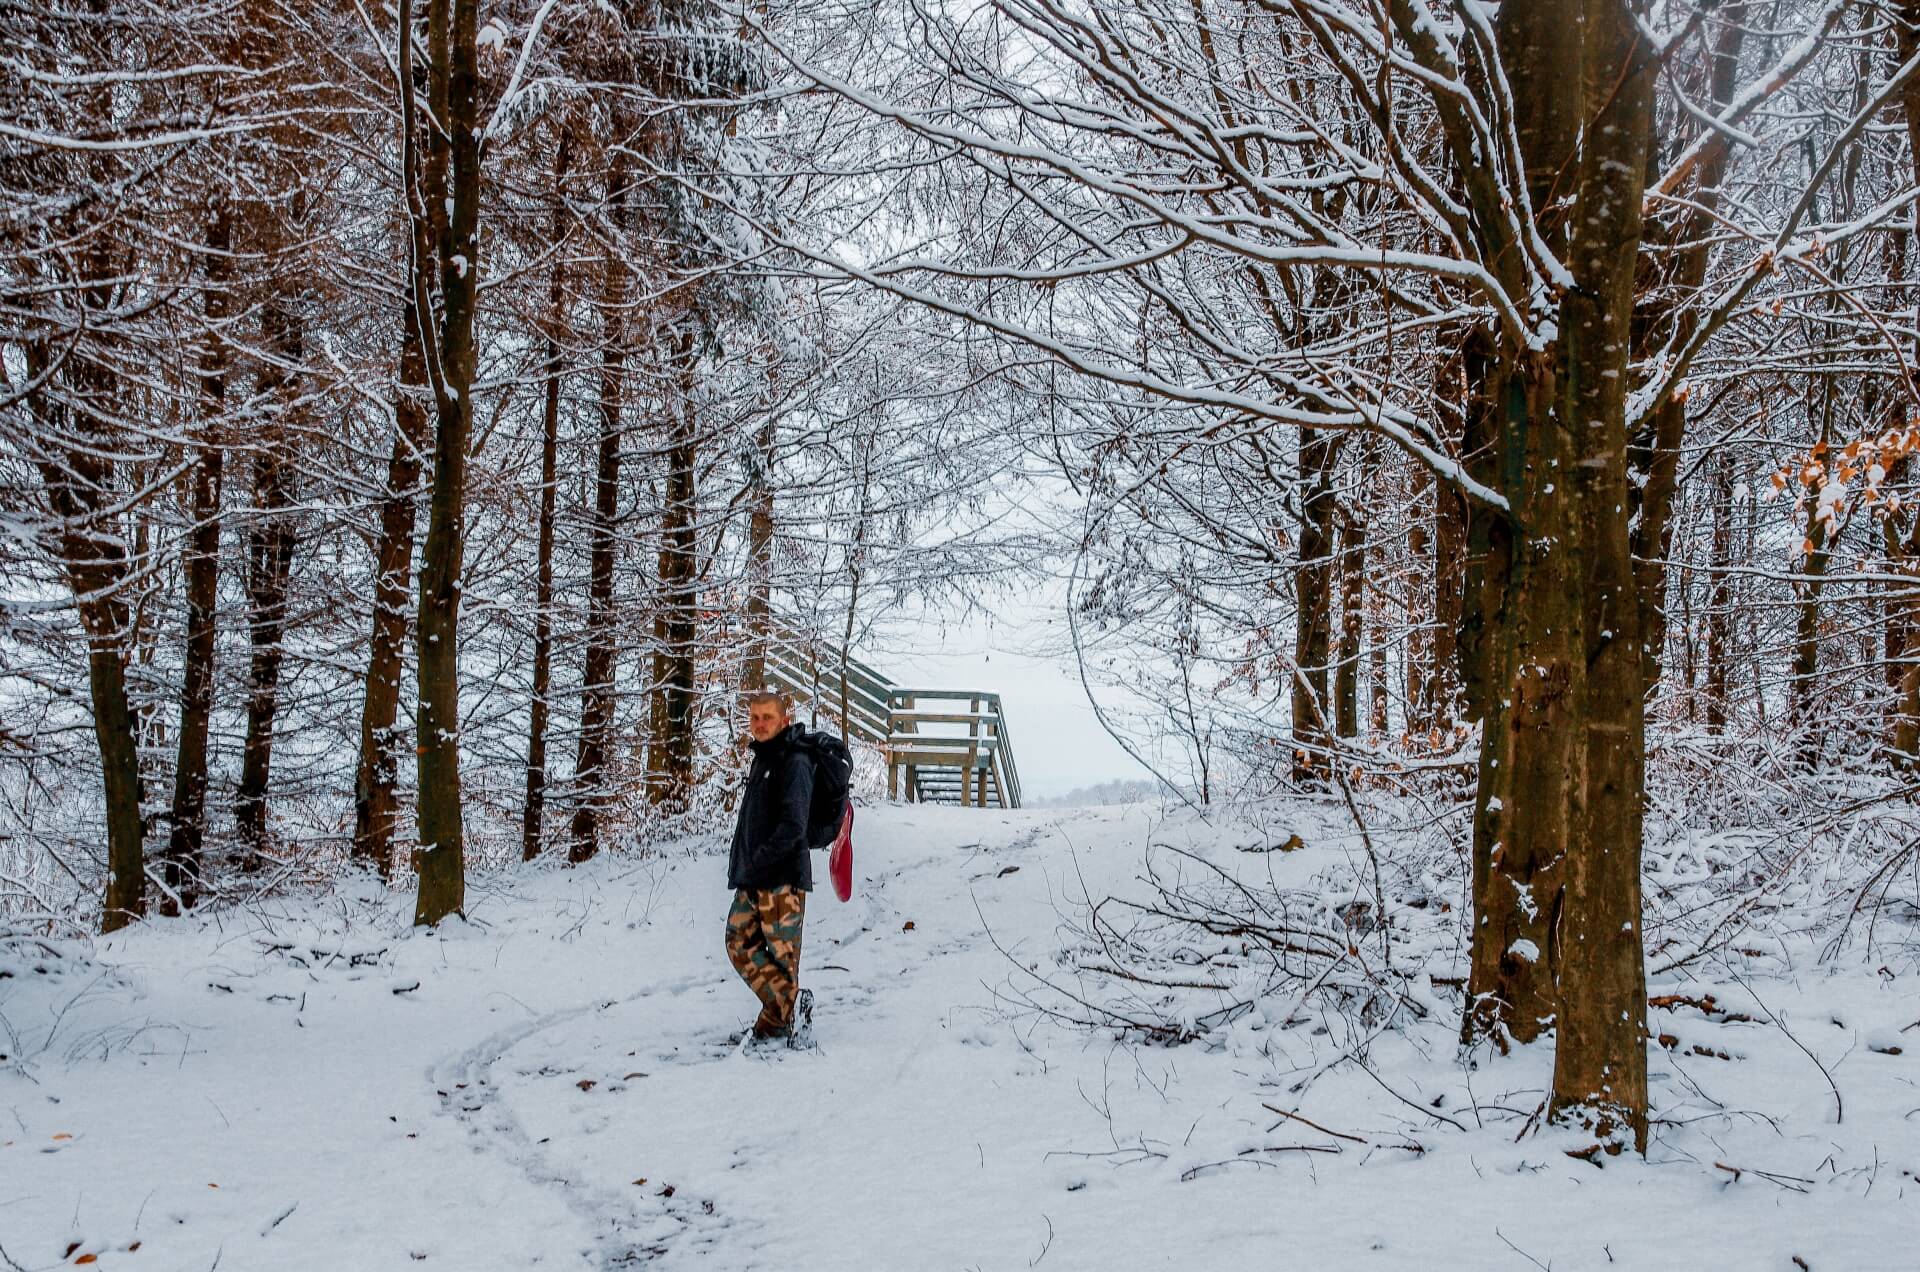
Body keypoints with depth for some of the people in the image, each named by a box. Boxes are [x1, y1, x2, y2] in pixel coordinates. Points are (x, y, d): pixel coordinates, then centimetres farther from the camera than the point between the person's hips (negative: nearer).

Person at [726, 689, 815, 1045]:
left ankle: (777, 1019, -5)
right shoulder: (762, 759, 19)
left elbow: (792, 826, -19)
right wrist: (740, 866, 15)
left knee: (781, 950, -8)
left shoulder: (795, 762, -10)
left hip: (782, 877, -9)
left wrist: (757, 865, -19)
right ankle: (789, 1004, 2)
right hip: (752, 880, 9)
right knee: (740, 945, 4)